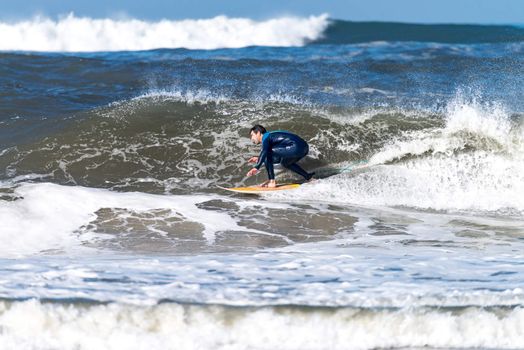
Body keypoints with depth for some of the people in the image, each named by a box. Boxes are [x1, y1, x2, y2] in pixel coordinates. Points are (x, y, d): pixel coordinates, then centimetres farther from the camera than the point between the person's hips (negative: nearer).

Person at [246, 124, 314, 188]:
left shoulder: (266, 136, 1)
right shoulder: (271, 136, 29)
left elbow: (264, 151, -19)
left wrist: (257, 167, -26)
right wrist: (259, 159, 30)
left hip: (296, 148, -10)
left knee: (267, 153, -7)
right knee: (285, 162, 34)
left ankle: (271, 181, -8)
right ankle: (307, 176, 31)